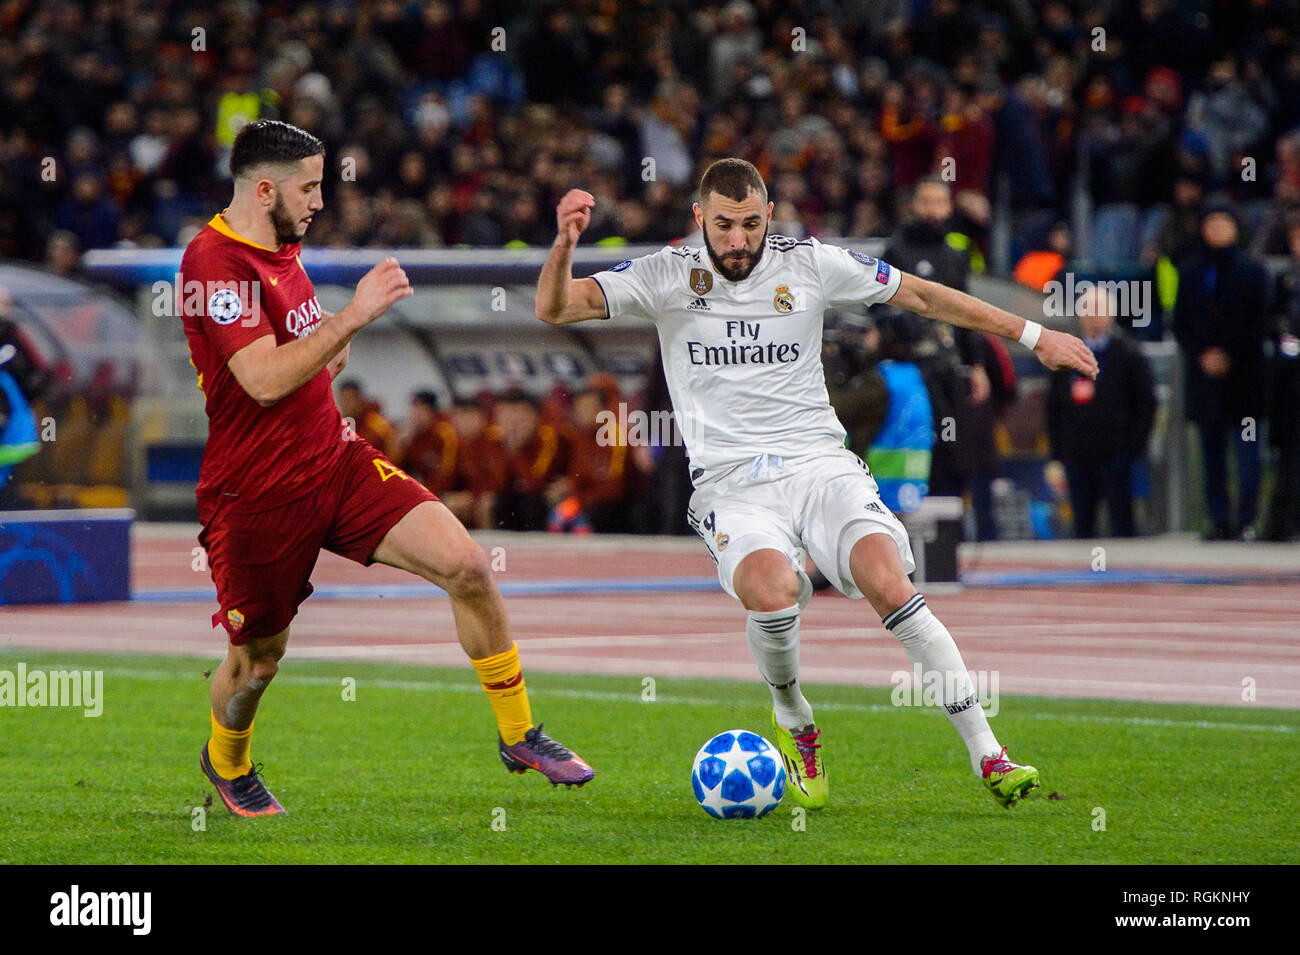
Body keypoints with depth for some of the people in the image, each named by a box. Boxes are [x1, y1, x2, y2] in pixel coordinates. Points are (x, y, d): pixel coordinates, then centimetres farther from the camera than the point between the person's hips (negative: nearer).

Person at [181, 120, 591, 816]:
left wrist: (331, 355, 9)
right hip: (257, 493, -7)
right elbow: (264, 380, -29)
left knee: (466, 565, -10)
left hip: (335, 462, 7)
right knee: (258, 658, 7)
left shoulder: (281, 248, 11)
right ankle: (225, 762, 41)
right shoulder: (213, 261, -19)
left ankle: (518, 736, 2)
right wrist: (354, 315, -28)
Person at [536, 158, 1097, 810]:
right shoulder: (668, 275, 3)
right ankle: (794, 722, 0)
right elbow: (554, 308, -4)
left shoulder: (809, 265, 6)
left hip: (820, 463, 1)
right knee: (772, 592, -33)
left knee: (888, 584, -26)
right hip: (732, 483, -1)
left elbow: (923, 296, 15)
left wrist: (1033, 335, 16)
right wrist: (564, 245, -25)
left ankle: (986, 755, -20)